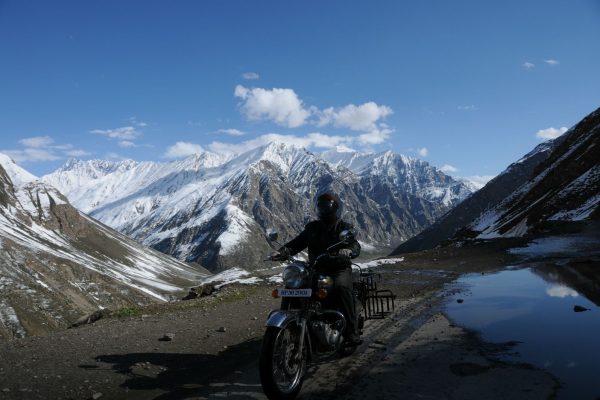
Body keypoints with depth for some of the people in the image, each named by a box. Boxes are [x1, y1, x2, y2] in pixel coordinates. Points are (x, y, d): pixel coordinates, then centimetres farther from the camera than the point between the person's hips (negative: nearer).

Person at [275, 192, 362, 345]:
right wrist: (285, 249, -18)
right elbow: (298, 242, 4)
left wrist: (348, 250, -35)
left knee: (342, 287, -35)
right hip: (316, 270, 3)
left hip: (339, 269, -3)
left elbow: (356, 246, -10)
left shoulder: (344, 228, 4)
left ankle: (352, 331, -29)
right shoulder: (312, 228, 13)